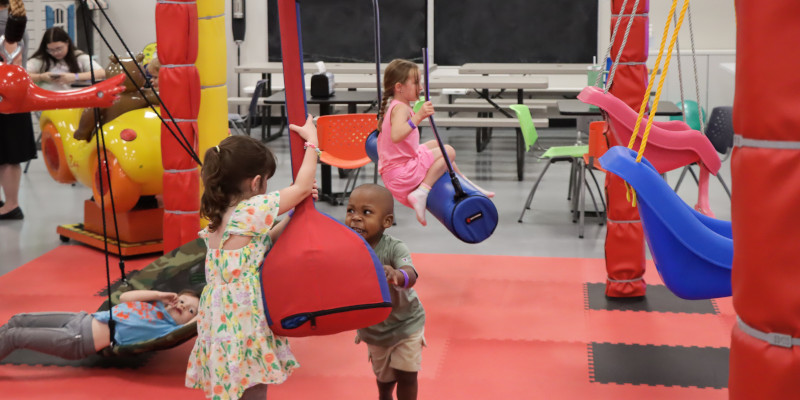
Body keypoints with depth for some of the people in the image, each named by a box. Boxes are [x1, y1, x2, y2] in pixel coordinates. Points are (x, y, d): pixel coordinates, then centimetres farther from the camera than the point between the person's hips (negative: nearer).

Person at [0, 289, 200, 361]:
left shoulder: (168, 328, -11)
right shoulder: (156, 305, 9)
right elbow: (124, 297, 11)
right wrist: (158, 294, 2)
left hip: (79, 341, -7)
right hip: (84, 320, 7)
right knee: (18, 321, 13)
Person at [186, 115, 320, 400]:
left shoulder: (219, 216, 11)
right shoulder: (251, 210, -14)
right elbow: (303, 187, -7)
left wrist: (293, 215, 15)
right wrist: (312, 141, 4)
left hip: (220, 320, 9)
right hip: (242, 324, -9)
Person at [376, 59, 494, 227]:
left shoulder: (393, 107, 13)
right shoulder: (401, 108, -19)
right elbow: (396, 135, -39)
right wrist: (418, 116, -45)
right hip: (402, 174, -11)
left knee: (435, 144, 27)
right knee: (448, 151, -13)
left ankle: (466, 184, 32)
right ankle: (421, 194, -19)